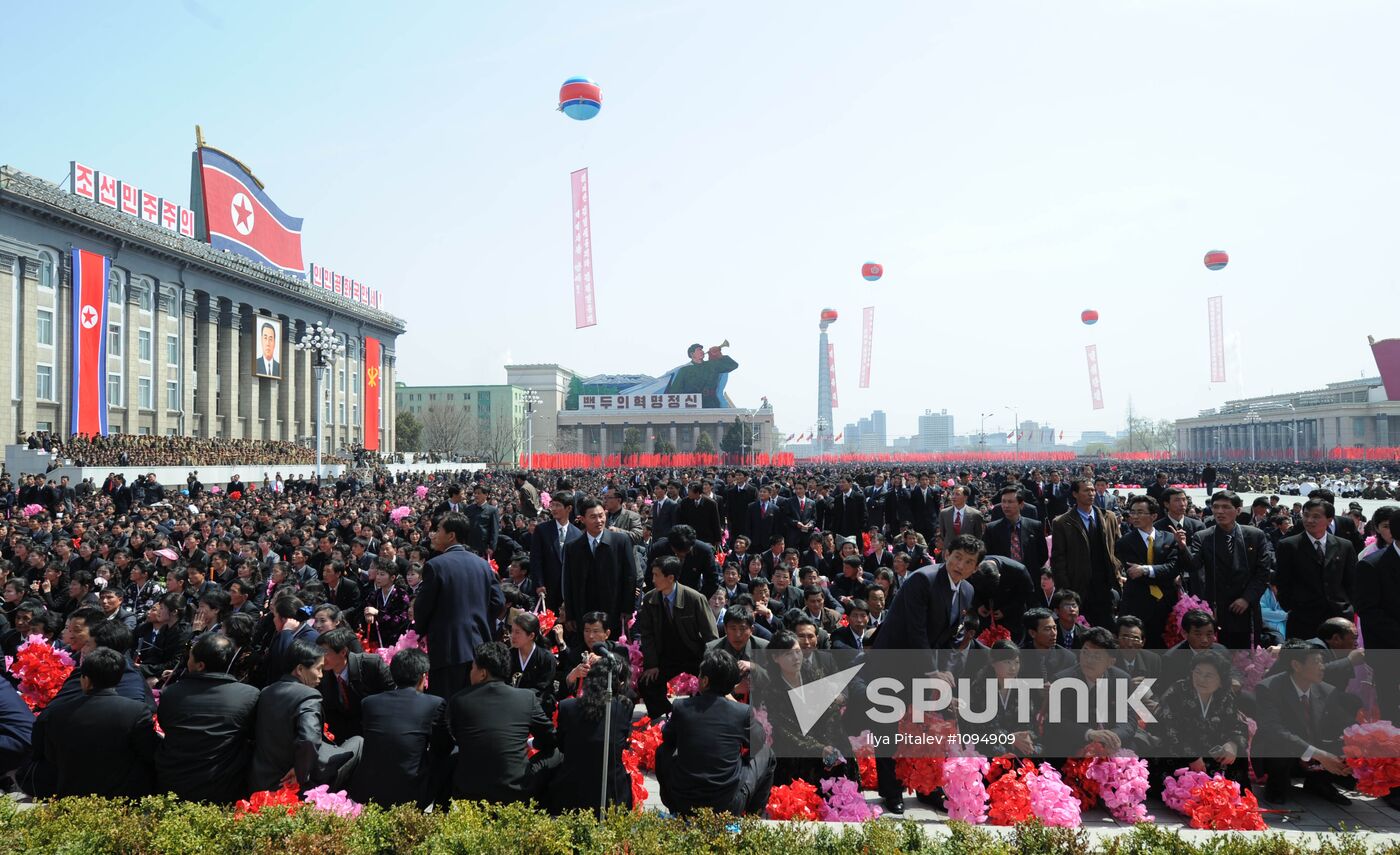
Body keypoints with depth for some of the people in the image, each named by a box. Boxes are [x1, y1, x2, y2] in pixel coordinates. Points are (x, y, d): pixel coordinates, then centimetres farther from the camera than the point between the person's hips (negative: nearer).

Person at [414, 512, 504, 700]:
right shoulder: (483, 564, 6)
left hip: (448, 649, -5)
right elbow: (498, 601, 5)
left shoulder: (435, 565, -10)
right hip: (480, 647, 6)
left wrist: (419, 633, 12)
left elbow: (422, 607, -6)